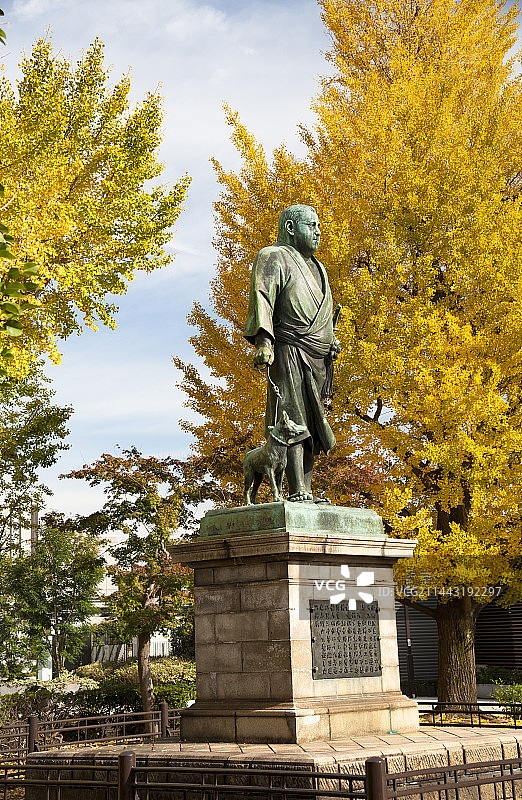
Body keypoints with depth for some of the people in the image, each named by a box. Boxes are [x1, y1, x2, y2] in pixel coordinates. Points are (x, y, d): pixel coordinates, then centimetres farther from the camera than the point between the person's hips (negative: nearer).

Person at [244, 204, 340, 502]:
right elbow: (261, 297, -12)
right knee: (294, 422, -14)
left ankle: (307, 492, 6)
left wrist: (331, 340, 21)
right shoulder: (274, 257, 1)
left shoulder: (317, 267, 28)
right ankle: (297, 491, -18)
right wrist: (263, 338, -25)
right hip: (291, 353, -8)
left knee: (312, 427, 5)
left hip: (319, 360, 8)